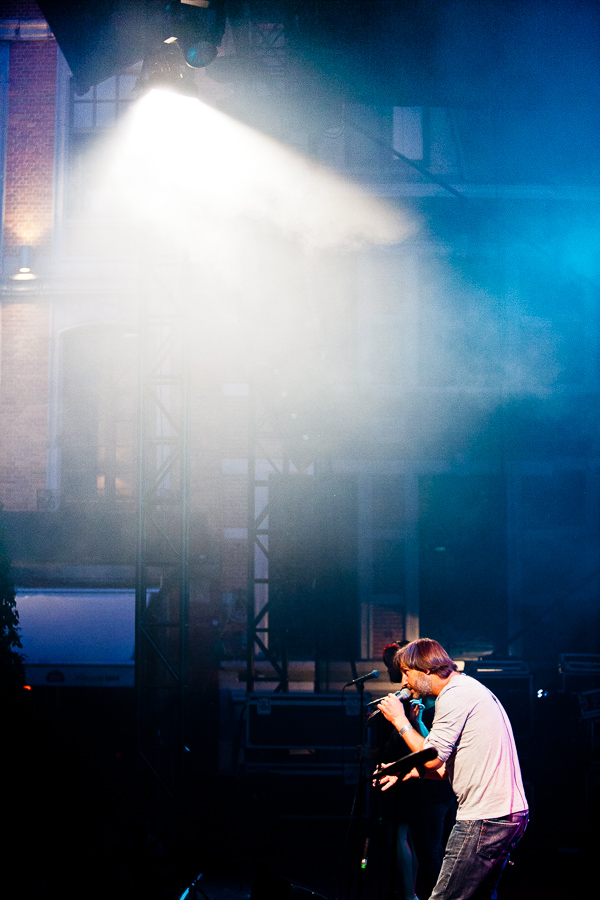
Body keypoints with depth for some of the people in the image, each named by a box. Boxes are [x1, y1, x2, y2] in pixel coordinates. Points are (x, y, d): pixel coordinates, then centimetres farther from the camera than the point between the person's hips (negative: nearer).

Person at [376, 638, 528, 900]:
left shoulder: (454, 694, -10)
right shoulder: (469, 688, 21)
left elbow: (432, 758, -13)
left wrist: (400, 721, -2)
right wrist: (407, 771, 17)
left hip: (485, 819, -10)